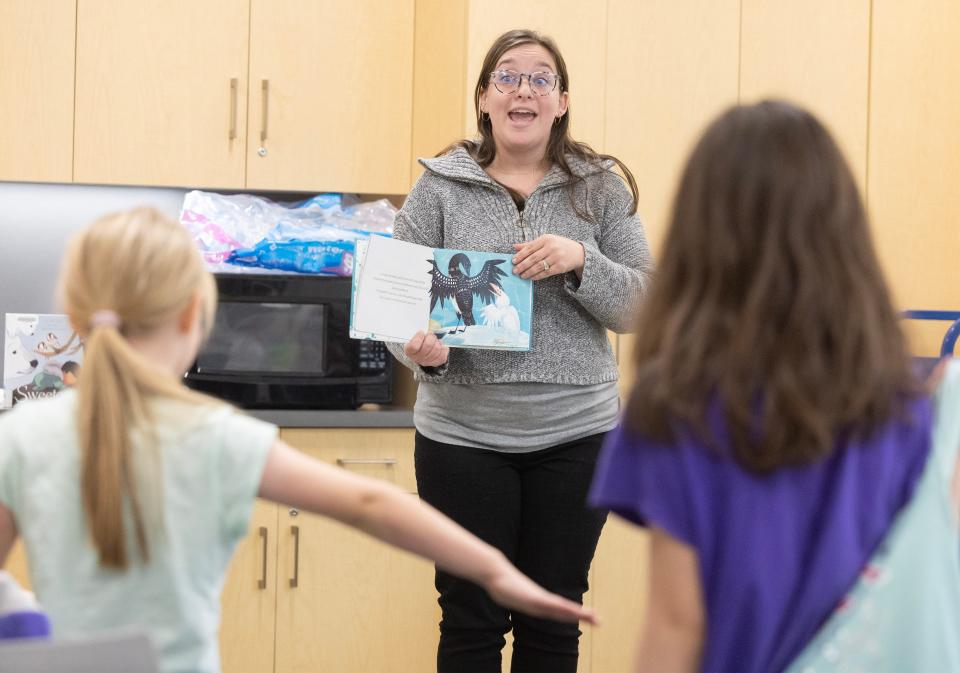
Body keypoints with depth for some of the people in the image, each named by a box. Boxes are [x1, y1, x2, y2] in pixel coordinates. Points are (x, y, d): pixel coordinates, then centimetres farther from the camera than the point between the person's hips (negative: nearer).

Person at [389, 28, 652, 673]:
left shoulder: (601, 188, 3)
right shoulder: (440, 187, 1)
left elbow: (640, 305, 0)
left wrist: (581, 262, -18)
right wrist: (421, 350, -21)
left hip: (575, 434, 1)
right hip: (463, 435, -1)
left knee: (554, 621, 10)